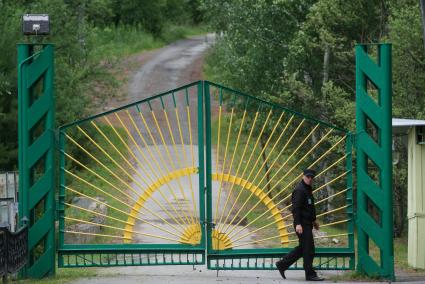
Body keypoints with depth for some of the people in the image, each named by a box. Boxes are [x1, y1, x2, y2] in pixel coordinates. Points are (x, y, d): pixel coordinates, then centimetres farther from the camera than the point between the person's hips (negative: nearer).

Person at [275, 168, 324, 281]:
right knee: (308, 250, -7)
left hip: (307, 224, 10)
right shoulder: (299, 190, -14)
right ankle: (310, 274, -3)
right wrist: (298, 224, -28)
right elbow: (296, 208, -21)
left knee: (302, 248, 14)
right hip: (302, 224, -10)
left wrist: (314, 220, 34)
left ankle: (282, 264, 20)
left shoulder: (308, 189, 18)